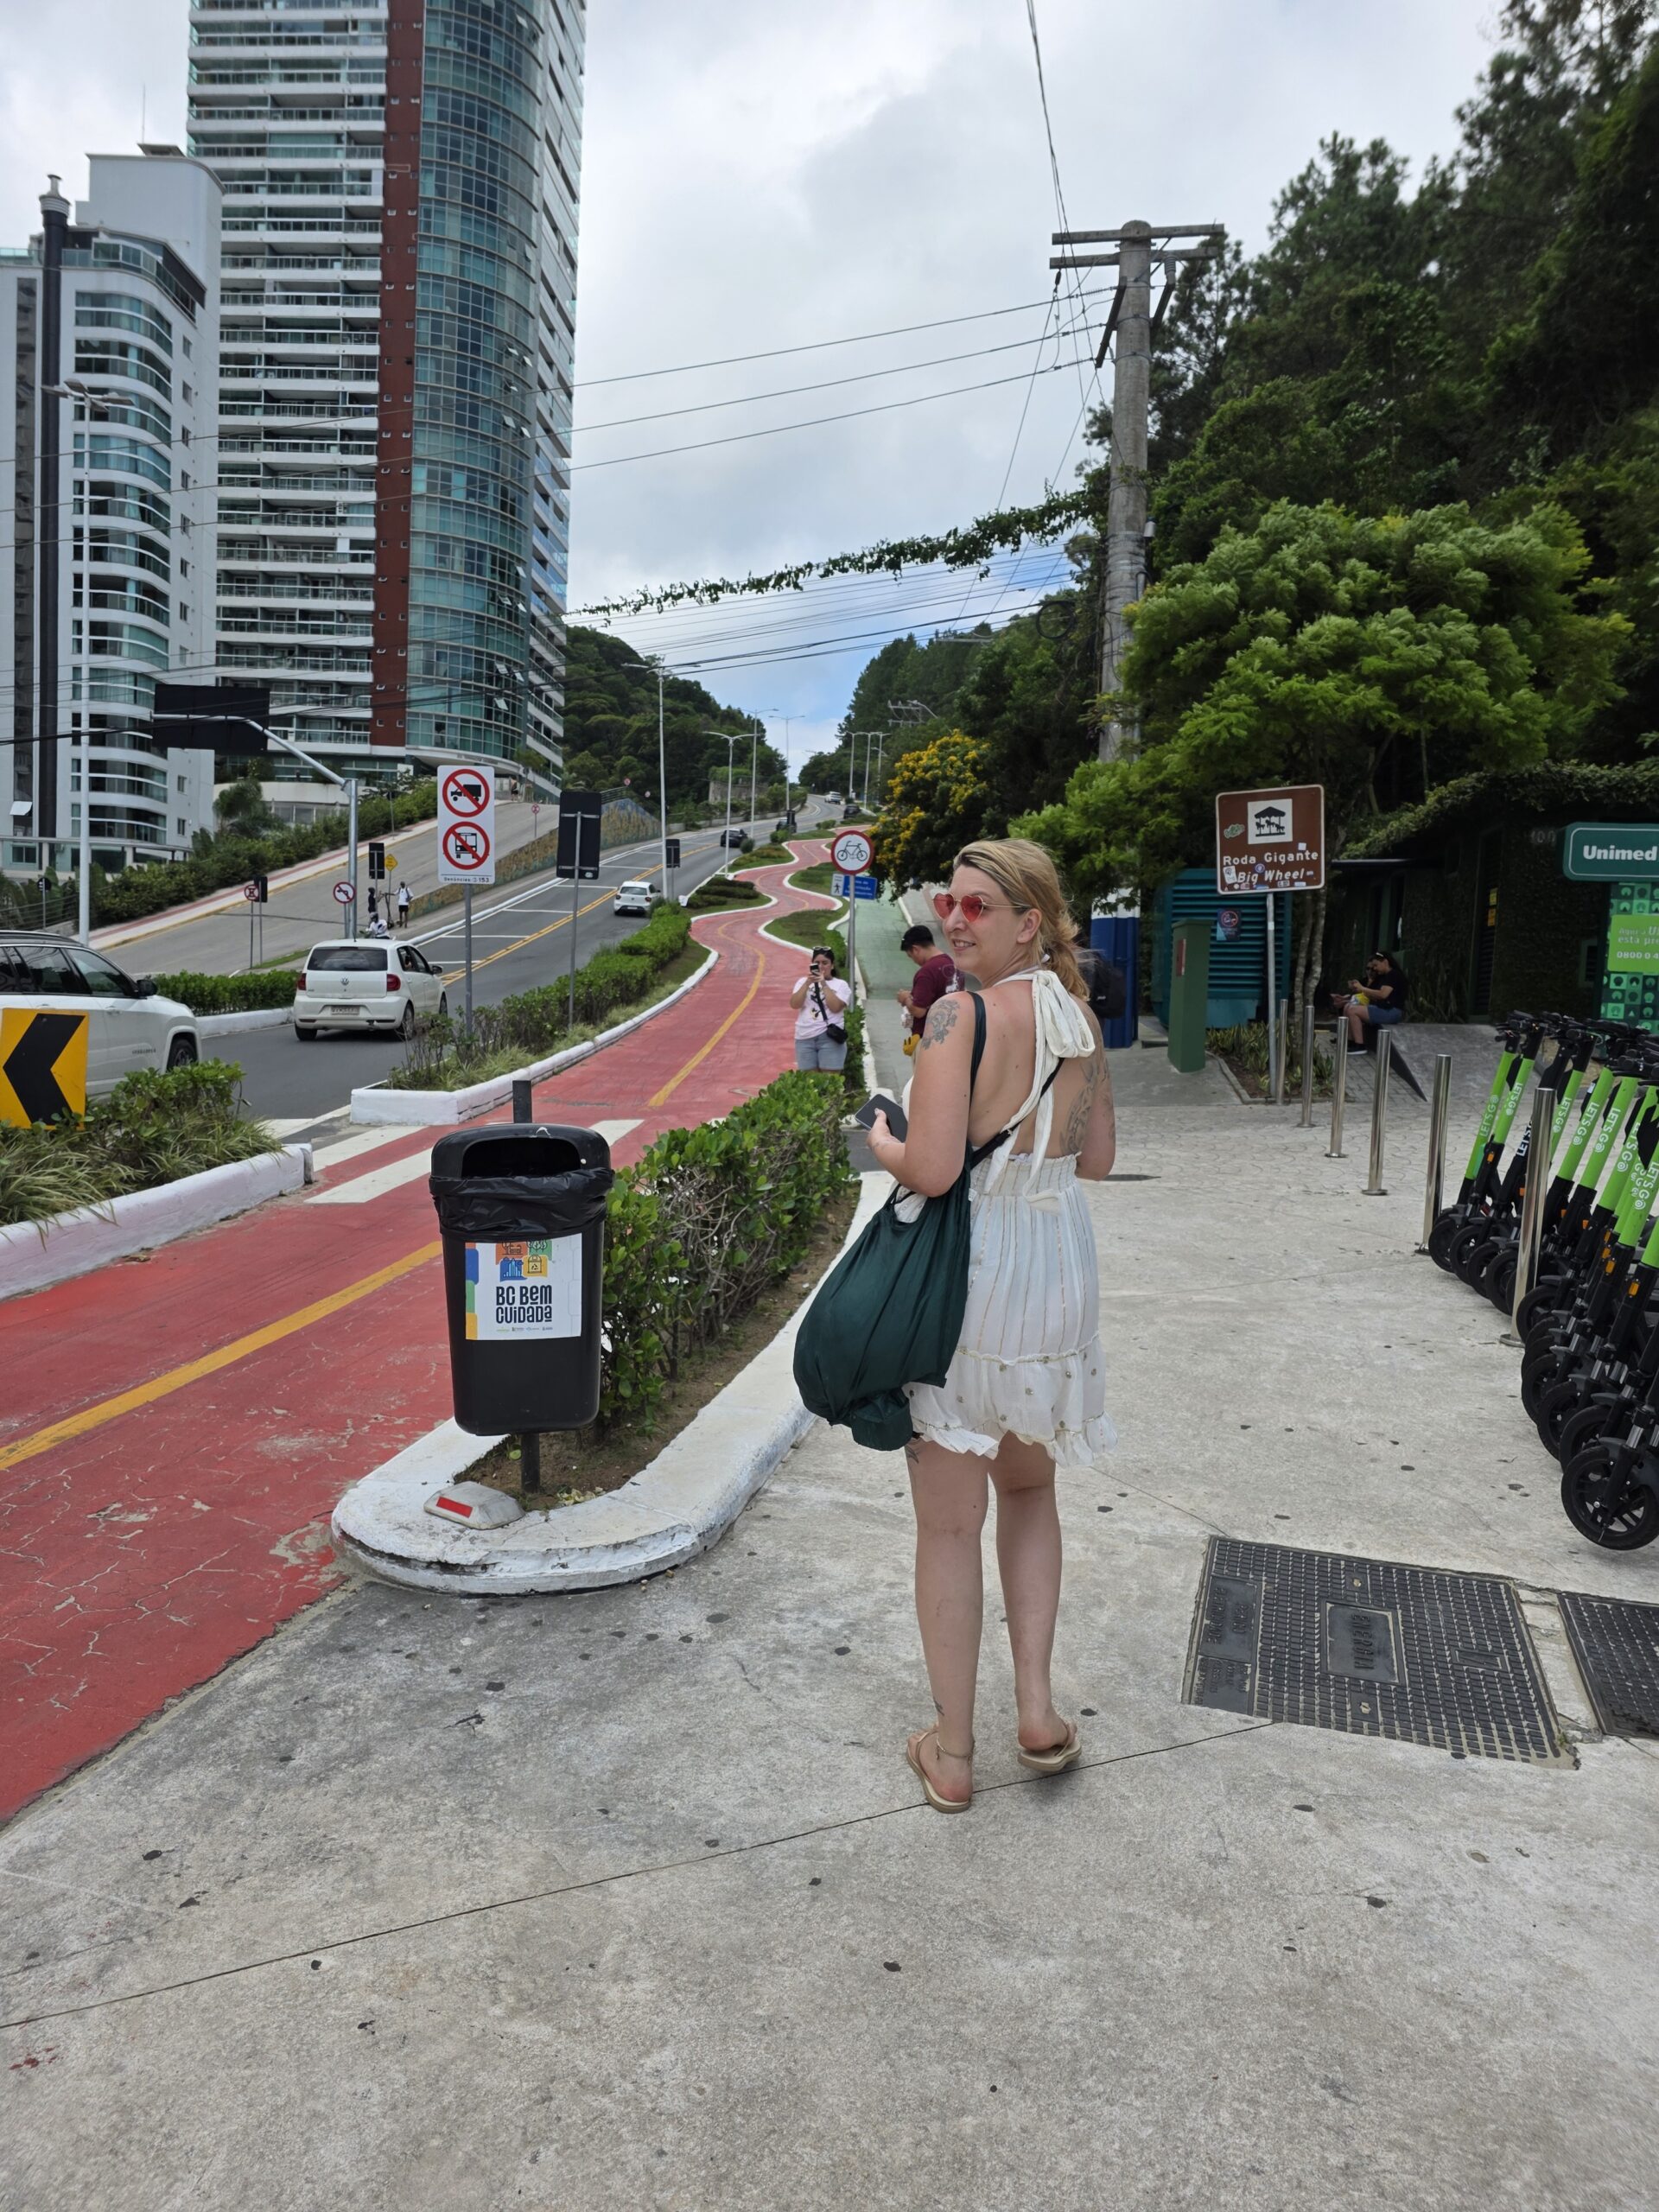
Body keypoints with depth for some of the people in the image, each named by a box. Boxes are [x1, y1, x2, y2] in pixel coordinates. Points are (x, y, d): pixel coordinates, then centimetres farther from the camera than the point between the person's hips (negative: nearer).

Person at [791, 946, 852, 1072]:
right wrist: (807, 983, -11)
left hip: (829, 1037, -3)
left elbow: (835, 1007, -11)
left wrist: (824, 984, -12)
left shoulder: (840, 985, 5)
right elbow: (794, 1004, -3)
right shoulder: (803, 982, 12)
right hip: (805, 1038, 3)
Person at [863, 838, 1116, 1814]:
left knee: (949, 1523, 7)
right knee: (1030, 1486, 26)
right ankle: (1039, 1708, 25)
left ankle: (952, 1753, 21)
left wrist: (882, 1141, -4)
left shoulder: (964, 1013, -17)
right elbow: (1098, 1159, 13)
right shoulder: (1081, 1017, 5)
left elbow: (932, 1169, -24)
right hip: (1064, 1262, 7)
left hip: (969, 1271, -6)